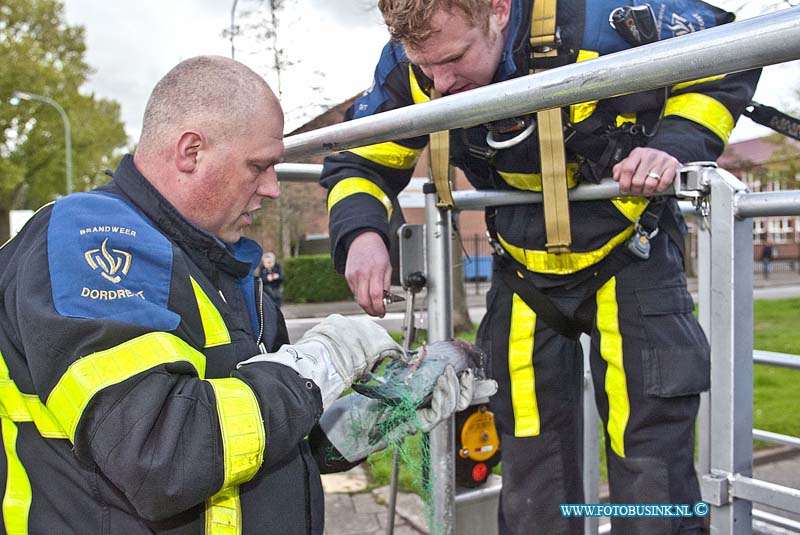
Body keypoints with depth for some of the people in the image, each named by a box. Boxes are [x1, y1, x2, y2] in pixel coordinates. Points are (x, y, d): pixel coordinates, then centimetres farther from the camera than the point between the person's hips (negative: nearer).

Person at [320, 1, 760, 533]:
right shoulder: (411, 69, -16)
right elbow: (358, 160, -4)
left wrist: (675, 146, -28)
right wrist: (361, 232, -25)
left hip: (629, 255, -3)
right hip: (525, 271, 4)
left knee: (652, 472, -1)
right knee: (530, 479, 11)